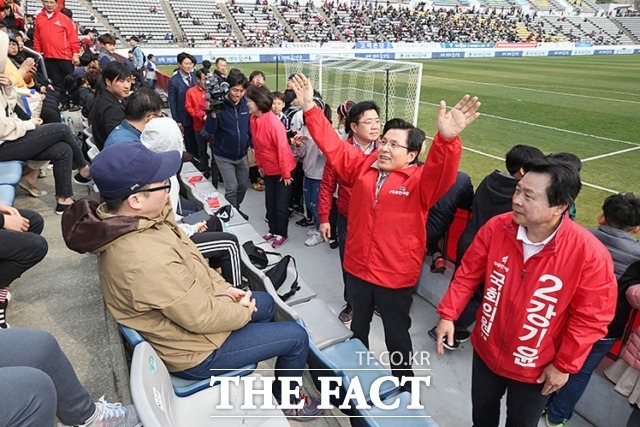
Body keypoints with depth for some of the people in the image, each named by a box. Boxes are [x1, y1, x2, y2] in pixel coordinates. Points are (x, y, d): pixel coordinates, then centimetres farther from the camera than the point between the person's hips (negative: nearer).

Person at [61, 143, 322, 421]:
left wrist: (222, 288, -1)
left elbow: (188, 264, 5)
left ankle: (244, 364, 46)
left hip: (189, 308, 9)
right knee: (297, 337, 2)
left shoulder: (126, 222, -9)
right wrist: (243, 312, -11)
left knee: (265, 303, 25)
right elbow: (203, 317, -29)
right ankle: (284, 400, 30)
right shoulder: (148, 260, -40)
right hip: (194, 350, -9)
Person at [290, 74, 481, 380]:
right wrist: (309, 108, -9)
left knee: (396, 335, 15)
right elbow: (332, 145, -1)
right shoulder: (362, 165, -1)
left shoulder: (420, 180, -14)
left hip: (396, 275, -4)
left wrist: (446, 139, -54)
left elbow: (441, 172, -34)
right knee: (358, 326, 26)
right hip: (357, 267, 5)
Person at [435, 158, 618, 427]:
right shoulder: (496, 228, -18)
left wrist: (564, 365, -9)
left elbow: (591, 317, -16)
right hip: (486, 350, 3)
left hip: (535, 368, -2)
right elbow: (468, 274, -5)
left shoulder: (590, 254, -27)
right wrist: (448, 315, -10)